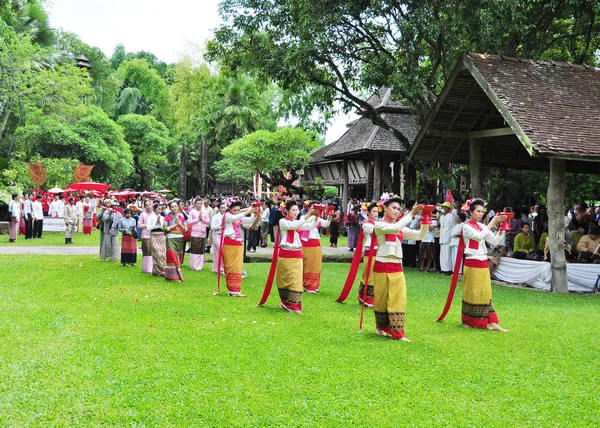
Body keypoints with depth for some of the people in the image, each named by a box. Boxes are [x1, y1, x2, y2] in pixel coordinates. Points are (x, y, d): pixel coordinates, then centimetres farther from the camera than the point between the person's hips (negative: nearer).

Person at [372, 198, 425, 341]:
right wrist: (411, 214, -24)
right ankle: (381, 326, 29)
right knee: (382, 299, 7)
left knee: (399, 300, -2)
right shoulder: (379, 225, -7)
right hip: (382, 267, -5)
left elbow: (420, 235, 6)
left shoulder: (401, 228, 13)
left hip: (397, 268, 5)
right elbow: (395, 228, -27)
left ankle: (397, 333, -2)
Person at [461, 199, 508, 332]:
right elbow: (479, 236, -27)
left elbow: (495, 242, 7)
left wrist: (501, 228, -7)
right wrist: (492, 222, -26)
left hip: (483, 263, 7)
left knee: (485, 293, 6)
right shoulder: (467, 227, -9)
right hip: (472, 264, -7)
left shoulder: (482, 226, 11)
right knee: (472, 293, 1)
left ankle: (491, 322, 6)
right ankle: (468, 321, 13)